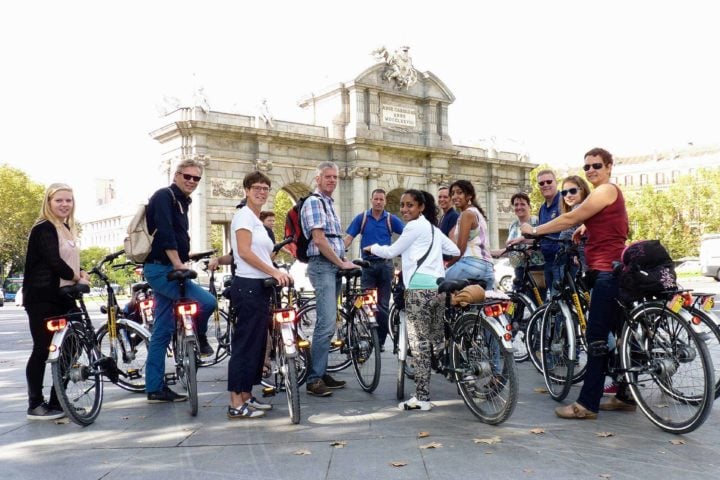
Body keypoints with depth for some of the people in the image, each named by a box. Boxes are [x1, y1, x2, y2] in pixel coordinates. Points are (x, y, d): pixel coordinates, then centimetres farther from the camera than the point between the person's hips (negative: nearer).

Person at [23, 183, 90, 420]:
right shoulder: (43, 229, -9)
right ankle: (35, 405, 5)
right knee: (42, 350, -4)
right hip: (43, 298, -8)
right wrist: (76, 276, -7)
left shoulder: (68, 229, 18)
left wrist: (81, 274, 0)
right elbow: (53, 260, -19)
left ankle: (56, 402, 16)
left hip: (64, 296, 8)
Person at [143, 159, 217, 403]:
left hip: (165, 269, 10)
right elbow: (164, 233, -21)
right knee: (207, 301, -21)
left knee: (162, 331, 9)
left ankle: (155, 388, 14)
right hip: (161, 269, -10)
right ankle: (199, 337, 7)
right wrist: (178, 263, -25)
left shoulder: (182, 201, 19)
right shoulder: (164, 196, -9)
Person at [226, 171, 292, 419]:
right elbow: (245, 252, -17)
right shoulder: (244, 215, -7)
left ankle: (247, 397, 20)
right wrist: (274, 271, -19)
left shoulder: (257, 220, 22)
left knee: (257, 343, 12)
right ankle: (236, 404, -3)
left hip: (260, 287, 10)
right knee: (245, 344, -8)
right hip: (248, 286, -10)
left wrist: (278, 273, 9)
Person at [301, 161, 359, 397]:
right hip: (322, 266, -9)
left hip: (334, 267, 9)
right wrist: (342, 263, -11)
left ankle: (321, 373, 18)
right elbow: (319, 239, -16)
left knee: (327, 324, 11)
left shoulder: (330, 203, 19)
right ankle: (314, 380, -9)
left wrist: (343, 262, 13)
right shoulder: (314, 202, -9)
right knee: (326, 324, -13)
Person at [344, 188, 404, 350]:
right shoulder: (361, 218, 2)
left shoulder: (391, 219, 3)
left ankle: (381, 340, 14)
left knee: (383, 305, 6)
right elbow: (349, 237, -2)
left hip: (385, 264, 1)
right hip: (367, 264, 0)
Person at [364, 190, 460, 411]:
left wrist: (372, 247, 17)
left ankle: (422, 398, -5)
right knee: (437, 340, 16)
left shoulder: (414, 226, -4)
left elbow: (391, 252, -1)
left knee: (419, 344, -7)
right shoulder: (433, 228, 21)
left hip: (419, 289, -9)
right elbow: (456, 251, 23)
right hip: (438, 289, 9)